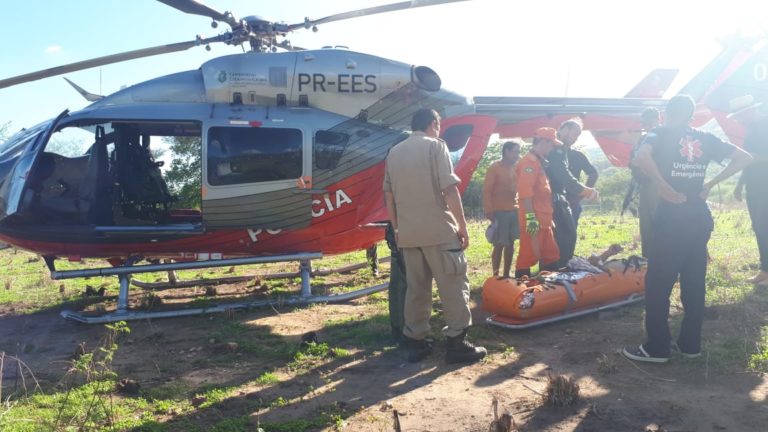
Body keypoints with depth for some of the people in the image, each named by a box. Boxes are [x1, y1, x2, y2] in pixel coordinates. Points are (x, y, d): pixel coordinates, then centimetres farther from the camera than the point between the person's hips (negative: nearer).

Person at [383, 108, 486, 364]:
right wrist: (462, 226, -7)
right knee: (453, 285, 2)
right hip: (438, 230, -6)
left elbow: (389, 196, 14)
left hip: (408, 232, 6)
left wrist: (397, 228, 22)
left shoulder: (394, 153, 14)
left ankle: (415, 342, 15)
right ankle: (456, 342, 4)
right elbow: (449, 189, -12)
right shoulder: (435, 146, -4)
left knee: (416, 287, 11)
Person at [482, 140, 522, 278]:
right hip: (500, 212, -7)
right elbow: (486, 191, -11)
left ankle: (506, 275, 20)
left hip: (514, 211, 7)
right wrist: (489, 212, -16)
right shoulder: (494, 168, -8)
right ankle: (496, 277, 4)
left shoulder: (515, 168, 13)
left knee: (510, 244, 10)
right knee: (499, 245, -4)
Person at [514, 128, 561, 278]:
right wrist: (530, 217, -24)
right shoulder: (530, 161, -12)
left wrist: (549, 218, 24)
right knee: (528, 256, -8)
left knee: (551, 256, 14)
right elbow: (525, 192, -21)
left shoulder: (539, 162, 20)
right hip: (534, 221, -11)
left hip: (543, 220, 11)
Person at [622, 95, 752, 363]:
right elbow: (744, 157, 14)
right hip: (701, 217, 6)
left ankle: (656, 348, 6)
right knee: (694, 283, 12)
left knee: (658, 283, 1)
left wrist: (665, 188, -16)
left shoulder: (661, 134, -3)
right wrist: (710, 184, 9)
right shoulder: (705, 138, 12)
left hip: (672, 217, -6)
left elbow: (641, 156, -24)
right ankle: (690, 344, 20)